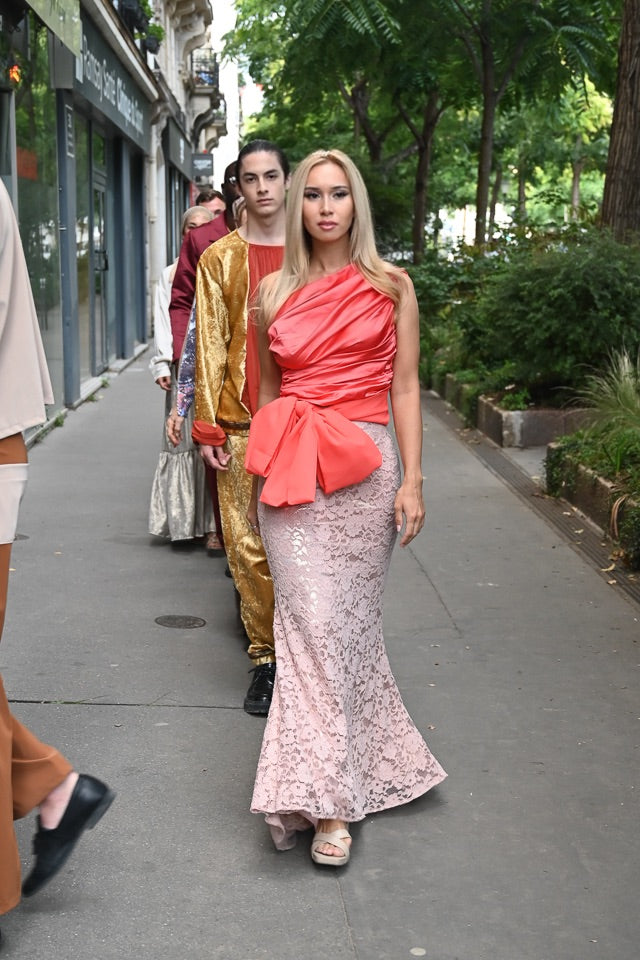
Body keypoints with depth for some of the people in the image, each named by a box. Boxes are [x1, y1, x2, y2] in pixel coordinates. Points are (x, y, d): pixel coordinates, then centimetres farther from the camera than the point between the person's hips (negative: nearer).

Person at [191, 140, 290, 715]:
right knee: (249, 546, 2)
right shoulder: (220, 259, 7)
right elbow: (210, 347, 4)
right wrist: (208, 428, -2)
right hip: (242, 423, 0)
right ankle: (266, 657, 15)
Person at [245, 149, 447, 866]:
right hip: (290, 470, 1)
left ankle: (321, 794, 12)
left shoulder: (390, 286, 5)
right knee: (312, 619, -7)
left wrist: (412, 479, -4)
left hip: (363, 468, -1)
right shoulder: (274, 290, 10)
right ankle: (326, 795, -1)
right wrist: (260, 480, 20)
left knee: (344, 621, 2)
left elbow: (405, 388, 4)